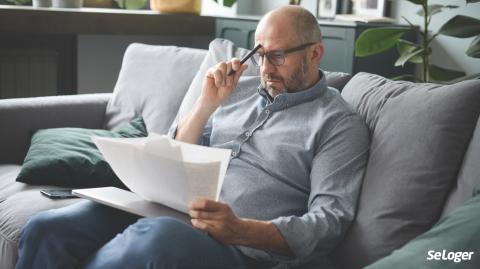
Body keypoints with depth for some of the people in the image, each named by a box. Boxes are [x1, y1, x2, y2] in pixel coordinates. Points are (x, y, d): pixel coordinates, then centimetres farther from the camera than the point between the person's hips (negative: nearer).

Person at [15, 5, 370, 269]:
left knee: (157, 237, -39)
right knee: (48, 228, -16)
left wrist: (241, 230, -24)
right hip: (168, 213, 6)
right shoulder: (241, 99, 22)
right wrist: (207, 104, 5)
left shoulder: (340, 124, 4)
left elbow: (330, 222, -8)